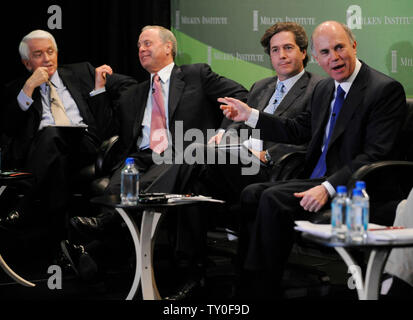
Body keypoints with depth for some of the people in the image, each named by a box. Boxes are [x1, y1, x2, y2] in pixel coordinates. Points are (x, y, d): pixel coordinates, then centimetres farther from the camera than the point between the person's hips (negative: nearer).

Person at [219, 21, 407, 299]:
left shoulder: (386, 90, -11)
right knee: (250, 194, -10)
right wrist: (250, 115, 17)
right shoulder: (324, 89, 16)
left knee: (274, 199, -26)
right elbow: (298, 130, 27)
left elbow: (374, 155, -18)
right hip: (314, 181, 8)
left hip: (348, 187, -8)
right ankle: (244, 280, -12)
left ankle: (264, 288, -19)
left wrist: (328, 188, -27)